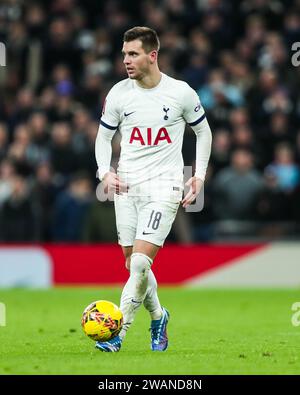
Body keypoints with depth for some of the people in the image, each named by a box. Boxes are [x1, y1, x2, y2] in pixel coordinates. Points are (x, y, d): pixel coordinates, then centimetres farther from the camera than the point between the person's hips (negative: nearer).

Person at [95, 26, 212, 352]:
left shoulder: (181, 93, -4)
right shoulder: (118, 94, 1)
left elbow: (203, 131, 11)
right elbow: (103, 137, 12)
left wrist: (199, 175, 4)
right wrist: (105, 172, -6)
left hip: (164, 187, -3)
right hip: (126, 187, 3)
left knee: (140, 263, -16)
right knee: (132, 265, 8)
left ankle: (117, 332, -12)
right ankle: (158, 316, 34)